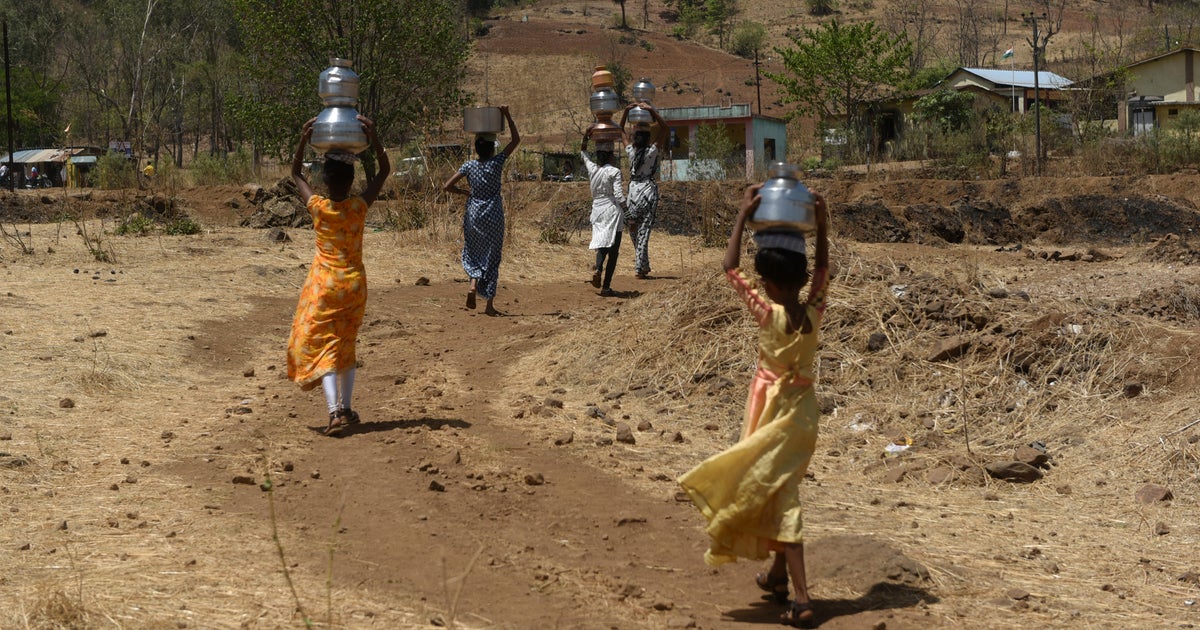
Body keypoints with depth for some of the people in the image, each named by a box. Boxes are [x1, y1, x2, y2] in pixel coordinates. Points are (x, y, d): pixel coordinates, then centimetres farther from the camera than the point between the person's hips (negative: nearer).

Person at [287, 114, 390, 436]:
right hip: (354, 282, 2)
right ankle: (346, 407, 17)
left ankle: (335, 411, -19)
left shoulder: (317, 206, -11)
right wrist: (373, 136, -10)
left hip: (324, 282, -2)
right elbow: (385, 170, 1)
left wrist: (303, 139, -3)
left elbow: (296, 173, 6)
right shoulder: (360, 206, -10)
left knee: (320, 344, -3)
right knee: (345, 345, 17)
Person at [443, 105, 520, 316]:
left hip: (473, 215, 1)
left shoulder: (469, 166, -4)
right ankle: (489, 304, 4)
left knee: (473, 253, 20)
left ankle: (473, 283, -9)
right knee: (492, 258, 6)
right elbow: (516, 139, -1)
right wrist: (507, 116, -2)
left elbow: (447, 186, -4)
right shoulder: (497, 162, -8)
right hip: (493, 217, -1)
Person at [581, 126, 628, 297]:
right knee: (613, 249, 1)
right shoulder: (614, 172, -11)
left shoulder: (592, 168, 4)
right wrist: (626, 210, 0)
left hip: (597, 210, 5)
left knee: (602, 244, 15)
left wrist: (585, 137, 16)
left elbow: (583, 153, 23)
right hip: (612, 211, -5)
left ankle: (598, 268, -16)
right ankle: (606, 287, -3)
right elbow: (618, 195, -15)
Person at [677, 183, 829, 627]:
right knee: (783, 490, 22)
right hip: (804, 410, 5)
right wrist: (822, 223, 6)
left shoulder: (768, 314, -18)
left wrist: (743, 214, -10)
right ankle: (779, 573, 34)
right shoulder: (813, 314, -7)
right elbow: (822, 269, 11)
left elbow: (730, 268, -12)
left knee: (780, 499, -4)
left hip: (772, 412, -5)